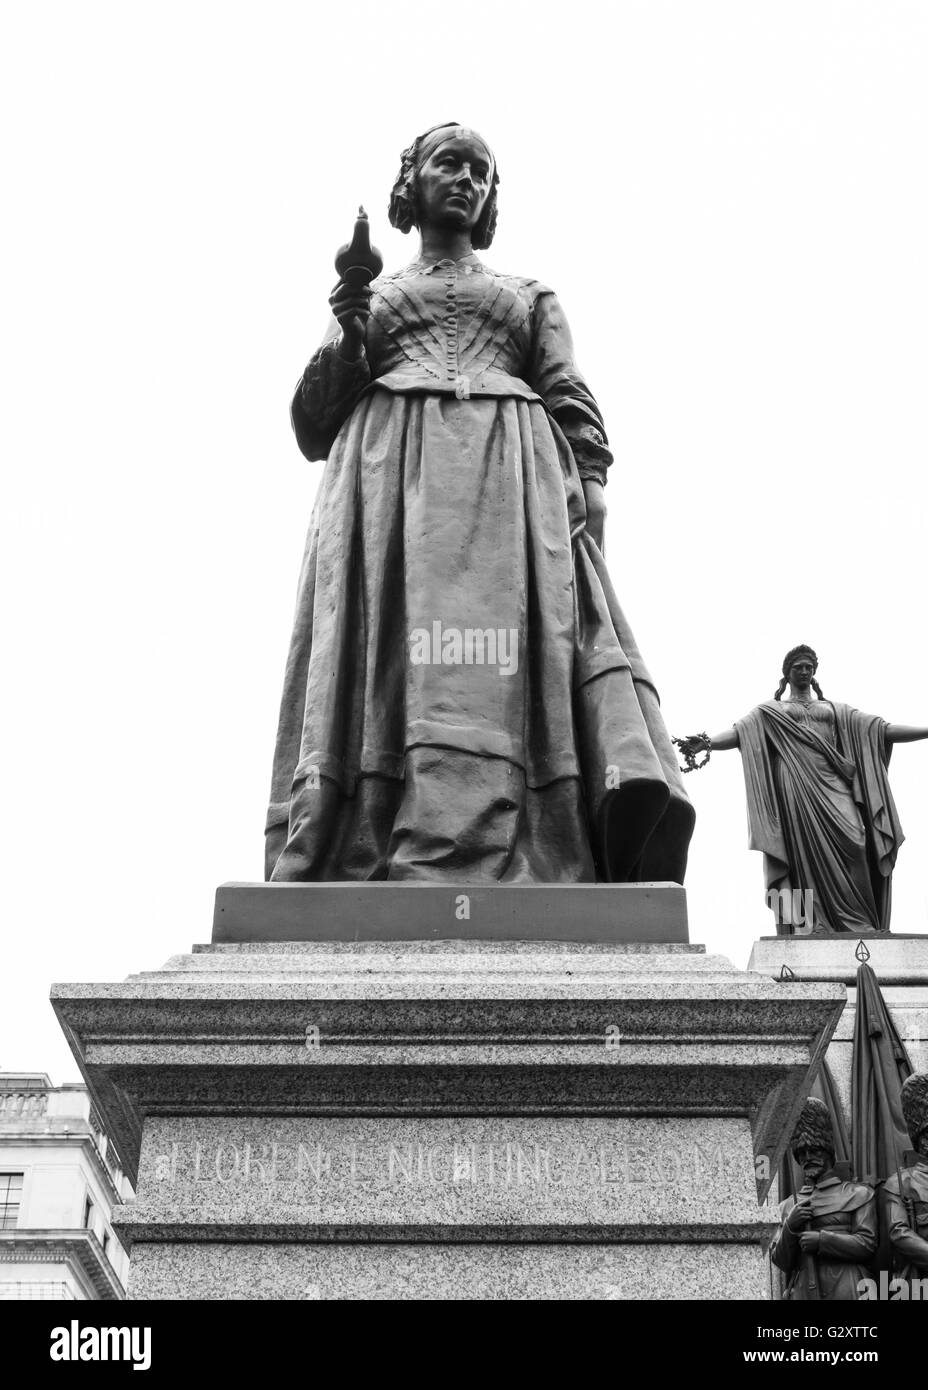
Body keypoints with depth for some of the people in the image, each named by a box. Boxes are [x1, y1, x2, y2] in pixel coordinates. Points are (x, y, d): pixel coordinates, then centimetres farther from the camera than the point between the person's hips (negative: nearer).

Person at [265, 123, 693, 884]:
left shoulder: (530, 298, 30)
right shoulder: (368, 300, 30)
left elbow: (574, 410, 15)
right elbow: (313, 427, 20)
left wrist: (588, 494, -5)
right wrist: (345, 342, 3)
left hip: (510, 476, 0)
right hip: (389, 478, 0)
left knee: (508, 660, -25)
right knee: (390, 649, -23)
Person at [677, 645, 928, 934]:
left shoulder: (834, 710, 29)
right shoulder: (771, 710, 21)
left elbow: (883, 729, 21)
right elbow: (740, 731, 3)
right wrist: (707, 743, -18)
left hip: (833, 786, 2)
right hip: (796, 785, -2)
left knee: (851, 841, -19)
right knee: (808, 852, -17)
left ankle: (855, 926, -22)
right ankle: (814, 925, -24)